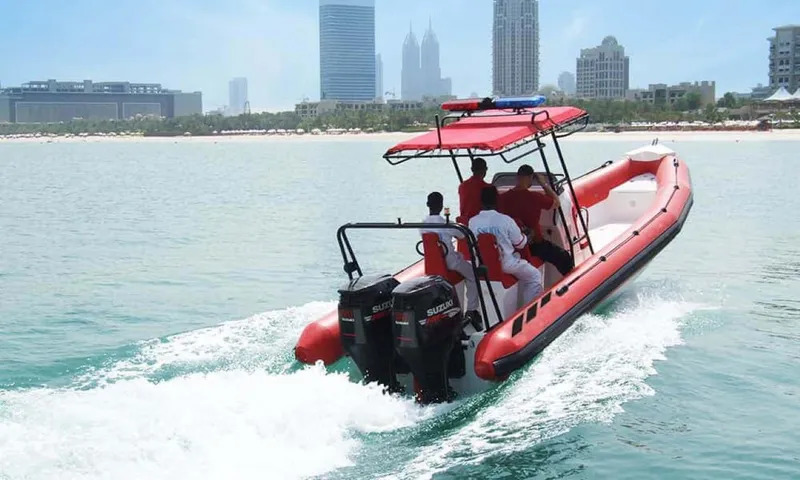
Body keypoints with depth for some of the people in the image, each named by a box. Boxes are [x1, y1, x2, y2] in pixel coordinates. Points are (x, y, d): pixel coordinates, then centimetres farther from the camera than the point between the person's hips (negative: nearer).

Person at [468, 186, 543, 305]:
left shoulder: (472, 222, -9)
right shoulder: (505, 220, -18)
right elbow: (520, 244, -6)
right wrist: (525, 236, 16)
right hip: (506, 265, -5)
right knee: (534, 276, 16)